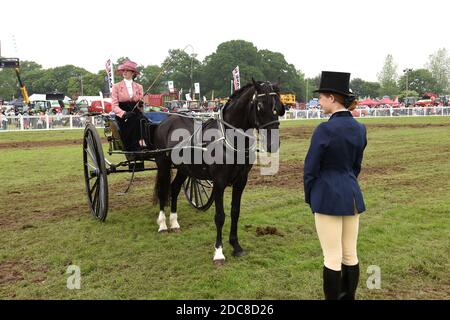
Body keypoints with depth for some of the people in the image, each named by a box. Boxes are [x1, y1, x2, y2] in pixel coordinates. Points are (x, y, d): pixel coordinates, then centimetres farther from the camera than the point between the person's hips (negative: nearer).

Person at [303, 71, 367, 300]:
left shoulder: (325, 130, -17)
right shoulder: (359, 128, 4)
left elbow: (310, 168, -11)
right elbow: (356, 165, 13)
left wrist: (309, 197, 2)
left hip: (328, 197, -7)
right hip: (352, 195, 7)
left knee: (332, 258, 3)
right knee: (350, 255, 16)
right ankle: (348, 297, 30)